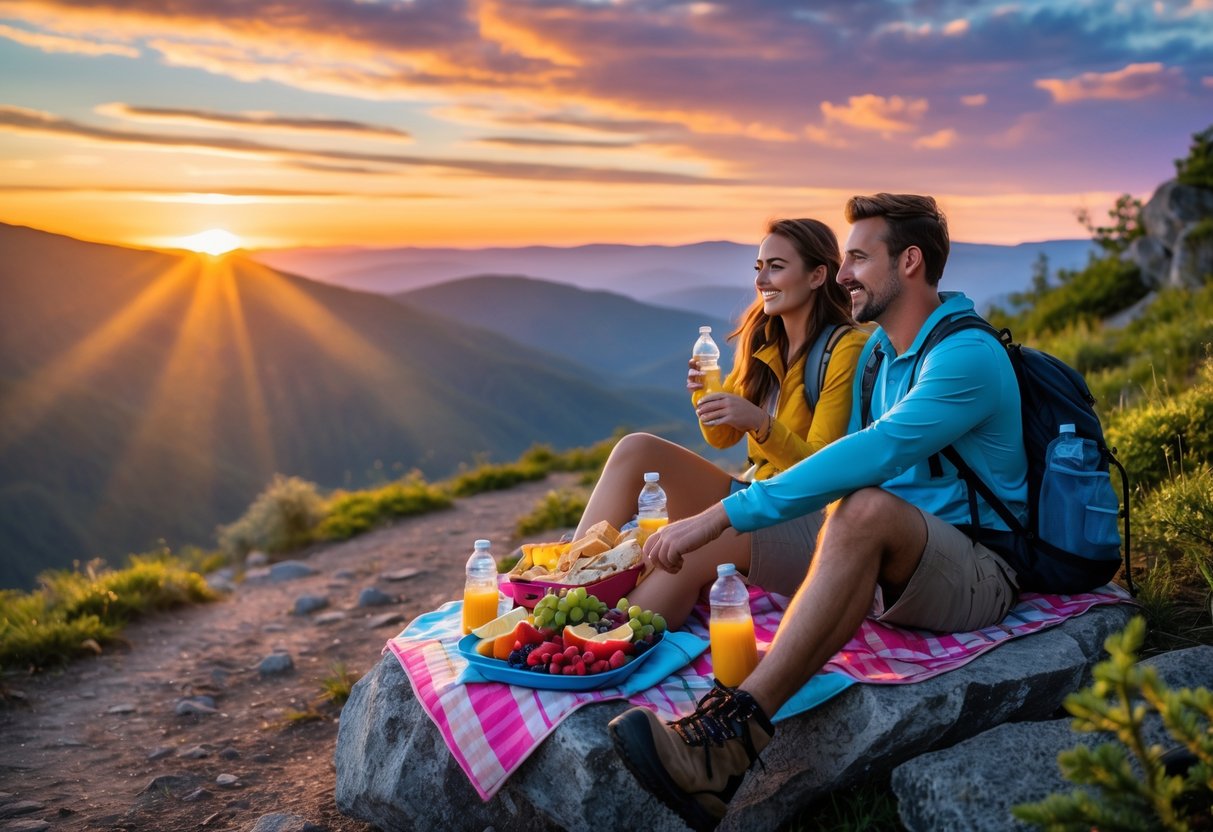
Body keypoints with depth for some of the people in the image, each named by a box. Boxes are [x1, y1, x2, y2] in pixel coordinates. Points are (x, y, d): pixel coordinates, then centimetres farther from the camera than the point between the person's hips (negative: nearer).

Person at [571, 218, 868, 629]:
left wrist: (761, 423, -29)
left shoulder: (845, 348, -11)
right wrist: (707, 394, -7)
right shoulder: (763, 339, 10)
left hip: (808, 521, -7)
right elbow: (721, 437, 13)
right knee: (636, 449, -13)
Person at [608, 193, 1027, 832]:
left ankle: (728, 740, -46)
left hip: (975, 578, -9)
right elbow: (852, 460, 13)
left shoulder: (969, 356, -16)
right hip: (887, 571, 9)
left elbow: (873, 454, -31)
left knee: (865, 510, -37)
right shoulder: (876, 350, 12)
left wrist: (725, 514, -36)